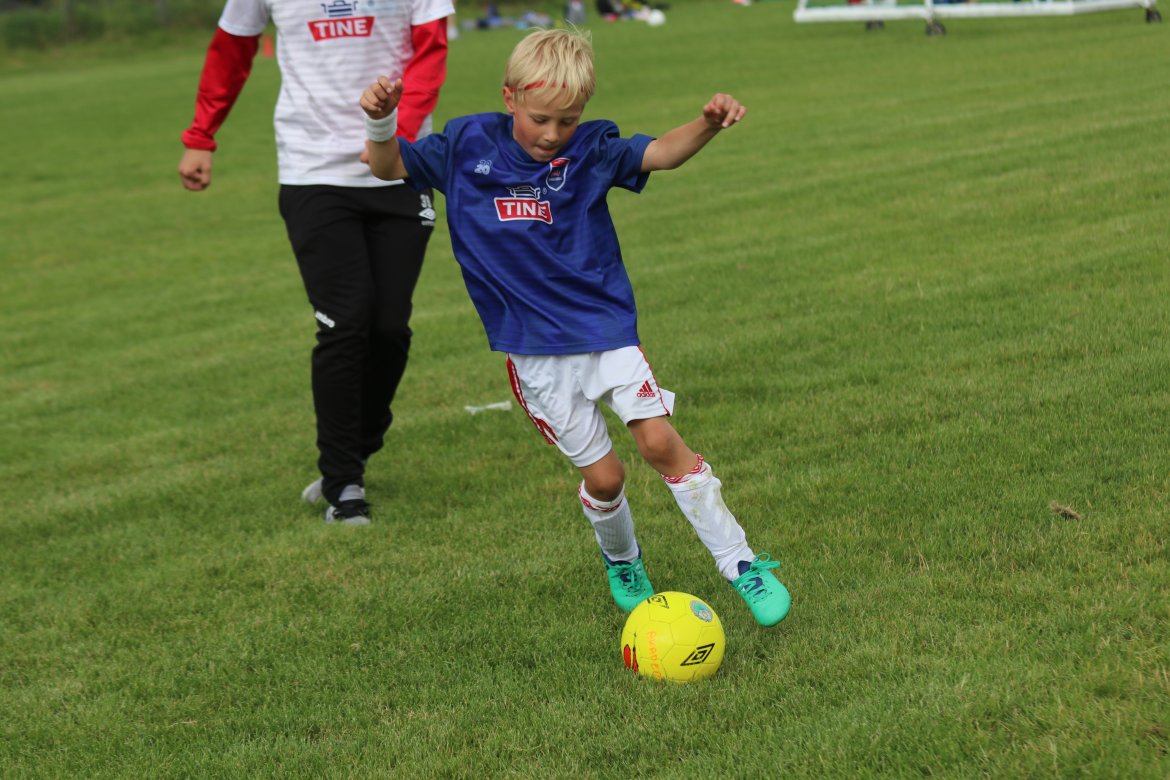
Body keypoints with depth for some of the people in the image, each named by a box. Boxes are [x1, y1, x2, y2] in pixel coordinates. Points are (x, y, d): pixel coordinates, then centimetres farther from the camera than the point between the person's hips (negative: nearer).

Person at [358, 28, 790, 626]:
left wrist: (707, 125, -40)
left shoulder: (589, 149, -6)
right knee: (602, 475, 2)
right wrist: (380, 123, -22)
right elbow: (387, 166, 1)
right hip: (534, 350, 0)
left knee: (658, 441, -13)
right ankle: (621, 562, 34)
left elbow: (660, 153, -19)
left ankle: (740, 564, 0)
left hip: (605, 325, 0)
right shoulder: (467, 145, -3)